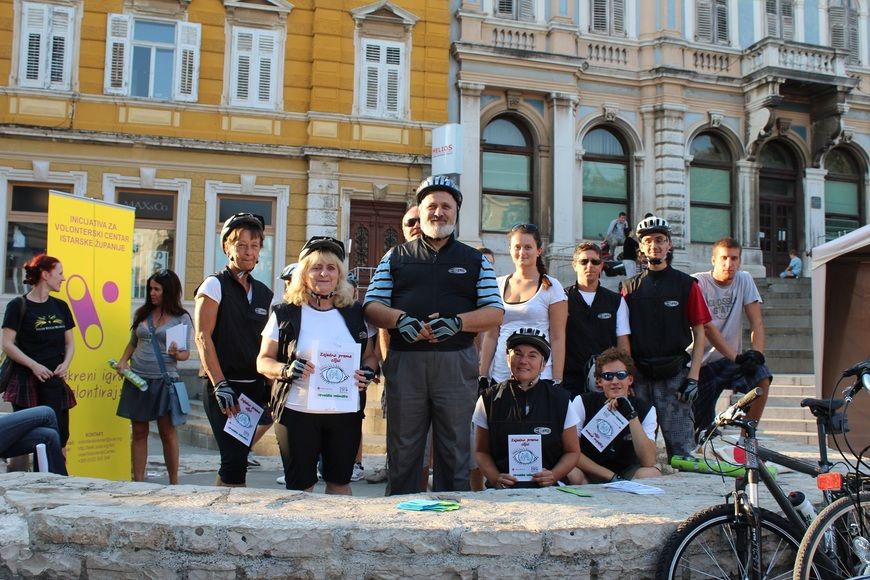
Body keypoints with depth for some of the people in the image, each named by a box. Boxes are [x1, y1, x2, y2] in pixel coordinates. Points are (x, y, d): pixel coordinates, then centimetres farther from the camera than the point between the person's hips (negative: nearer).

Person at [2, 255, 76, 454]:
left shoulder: (60, 306, 12)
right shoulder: (18, 306, -4)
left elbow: (70, 343, 15)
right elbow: (7, 344, -8)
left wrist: (66, 364, -3)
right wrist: (34, 365, -17)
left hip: (55, 381, 5)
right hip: (26, 382, -5)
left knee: (59, 437, 1)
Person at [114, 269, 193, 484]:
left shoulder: (182, 318, -1)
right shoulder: (141, 313, 10)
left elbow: (186, 353, 0)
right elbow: (133, 343, 20)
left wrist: (176, 354, -21)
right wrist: (123, 361, 4)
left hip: (164, 380, -4)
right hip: (137, 378, 4)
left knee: (167, 432, 2)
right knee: (139, 432, 8)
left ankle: (174, 483, 12)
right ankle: (138, 481, 15)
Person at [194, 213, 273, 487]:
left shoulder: (263, 293, 13)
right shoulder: (215, 285, -3)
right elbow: (203, 337, -9)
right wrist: (220, 385, -16)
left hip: (255, 387, 6)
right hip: (224, 388, -6)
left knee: (237, 458, 8)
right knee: (235, 461, -11)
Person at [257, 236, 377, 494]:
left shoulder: (355, 314, 8)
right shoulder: (285, 314, 2)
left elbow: (370, 356, 17)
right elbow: (263, 361, 4)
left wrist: (368, 372, -5)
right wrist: (285, 370, -16)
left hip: (345, 412, 2)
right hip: (297, 412, -2)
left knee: (340, 482, 11)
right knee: (299, 487, 4)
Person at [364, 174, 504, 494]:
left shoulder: (475, 260, 12)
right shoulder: (396, 257, 13)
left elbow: (495, 311, 5)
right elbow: (372, 306, 8)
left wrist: (457, 322, -12)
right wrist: (399, 319, -13)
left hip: (456, 363, 0)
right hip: (403, 360, 1)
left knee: (455, 449, 5)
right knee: (402, 449, 7)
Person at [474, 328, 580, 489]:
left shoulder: (559, 399, 5)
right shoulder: (489, 399, 5)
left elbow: (573, 452, 13)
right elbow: (482, 452, 12)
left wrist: (553, 476, -7)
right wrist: (496, 478, -8)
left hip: (547, 489, 0)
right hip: (503, 490, 1)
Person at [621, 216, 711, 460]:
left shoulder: (686, 284, 4)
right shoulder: (630, 287, 10)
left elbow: (699, 334, 4)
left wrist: (693, 377, -5)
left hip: (674, 376, -2)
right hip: (639, 377, 2)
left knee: (681, 448, -6)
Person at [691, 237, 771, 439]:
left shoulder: (744, 280, 2)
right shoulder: (698, 283, -11)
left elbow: (757, 322, -4)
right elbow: (707, 328, -18)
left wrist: (756, 352, -23)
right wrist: (736, 357, -27)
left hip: (731, 360, 3)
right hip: (703, 363, -3)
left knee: (762, 378, -26)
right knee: (701, 428, -6)